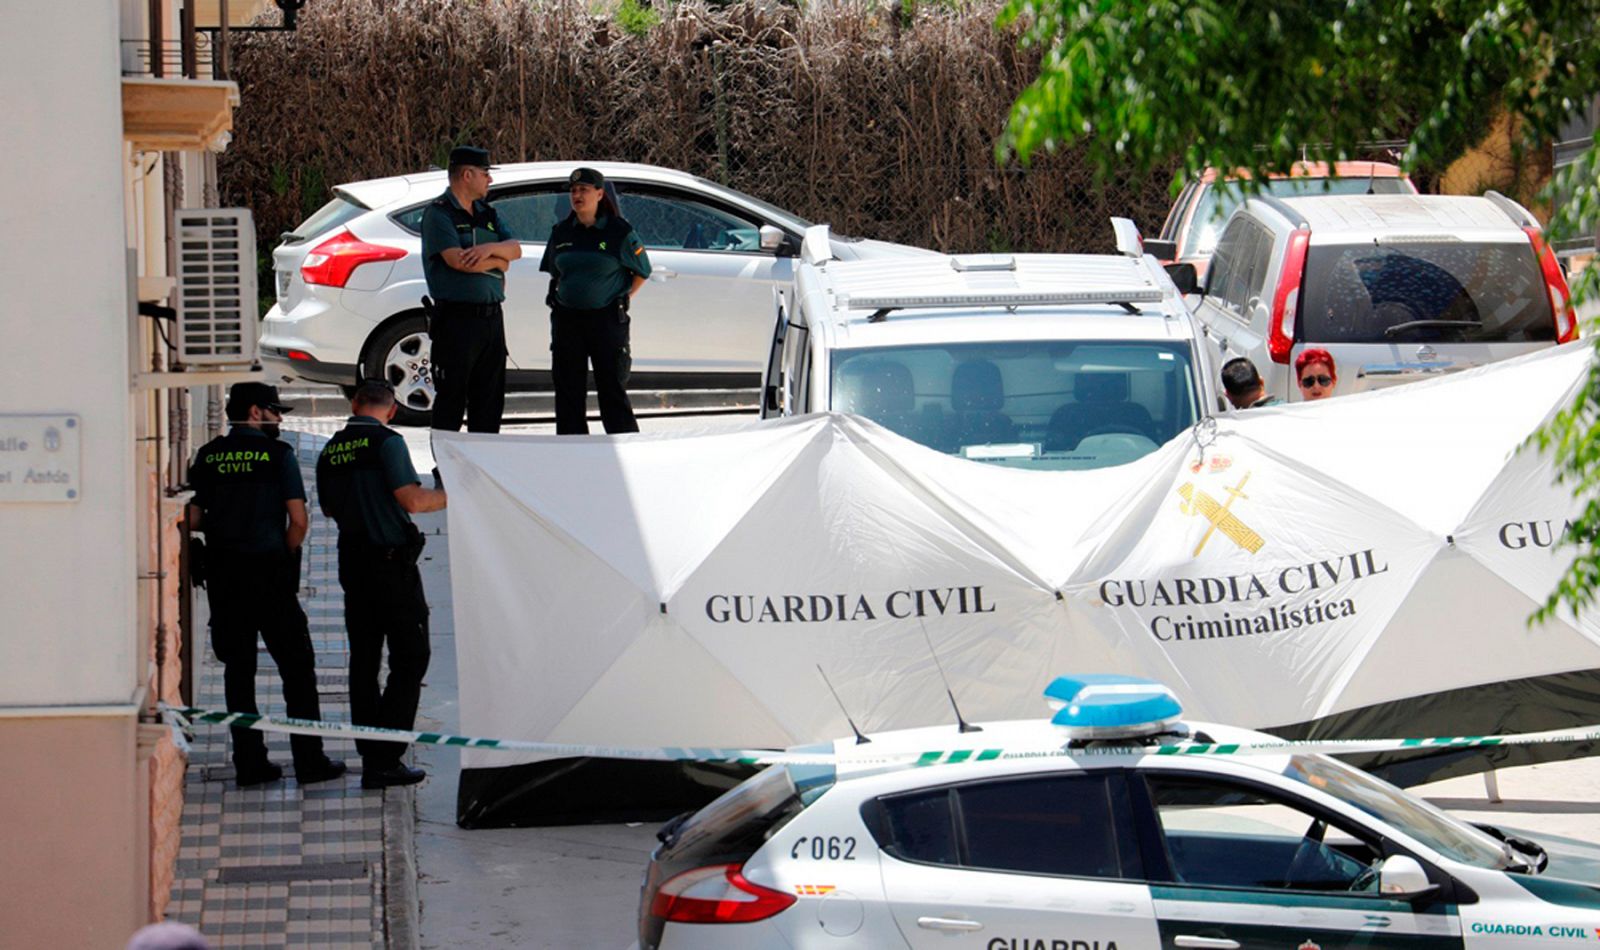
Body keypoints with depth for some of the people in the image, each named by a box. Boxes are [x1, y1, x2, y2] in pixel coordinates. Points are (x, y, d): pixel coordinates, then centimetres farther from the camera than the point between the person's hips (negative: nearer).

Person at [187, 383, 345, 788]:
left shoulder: (208, 456, 5)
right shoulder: (278, 454, -6)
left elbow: (193, 520, 4)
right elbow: (299, 521, -10)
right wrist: (285, 556, 7)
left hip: (223, 572, 4)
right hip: (270, 572, -4)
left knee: (238, 667, 9)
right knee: (296, 666, 4)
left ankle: (249, 762, 8)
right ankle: (309, 761, 3)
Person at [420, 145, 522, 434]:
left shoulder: (487, 214, 18)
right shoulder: (439, 213, -6)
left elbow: (515, 248, 8)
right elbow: (456, 259, -18)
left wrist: (489, 248, -14)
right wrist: (499, 261, -3)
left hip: (491, 316, 7)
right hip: (457, 318, -7)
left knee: (490, 400, 9)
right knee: (451, 400, -5)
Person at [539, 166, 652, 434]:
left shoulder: (619, 232, -3)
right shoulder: (562, 232, 8)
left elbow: (642, 271, 7)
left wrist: (622, 299, 1)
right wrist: (568, 296, 9)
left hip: (607, 319, -4)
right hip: (566, 319, 4)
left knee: (612, 391, -5)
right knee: (568, 392, 5)